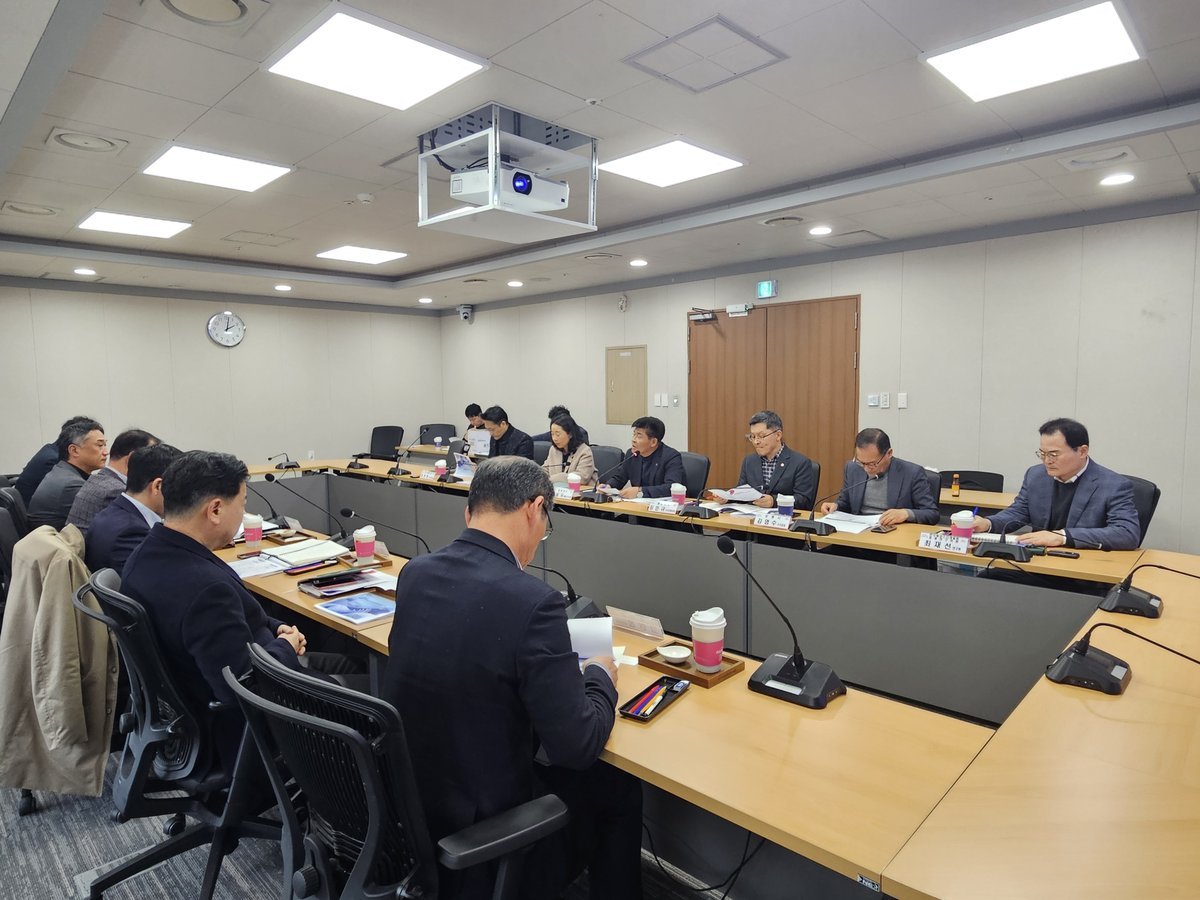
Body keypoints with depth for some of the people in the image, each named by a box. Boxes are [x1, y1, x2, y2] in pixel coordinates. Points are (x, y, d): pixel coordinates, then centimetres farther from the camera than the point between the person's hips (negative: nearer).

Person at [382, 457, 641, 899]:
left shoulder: (413, 572, -6)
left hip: (406, 795, 7)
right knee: (619, 788, 19)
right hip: (483, 822, -6)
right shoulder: (532, 600, -28)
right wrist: (600, 676, -2)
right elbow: (576, 747, -21)